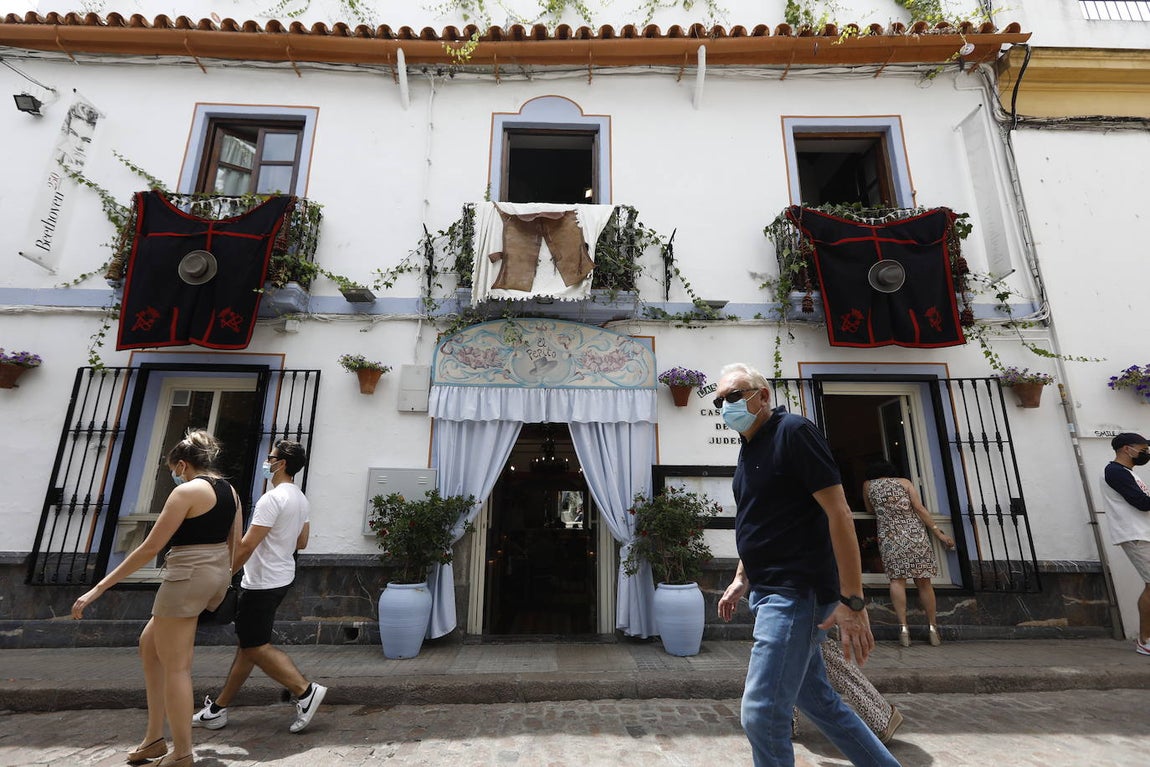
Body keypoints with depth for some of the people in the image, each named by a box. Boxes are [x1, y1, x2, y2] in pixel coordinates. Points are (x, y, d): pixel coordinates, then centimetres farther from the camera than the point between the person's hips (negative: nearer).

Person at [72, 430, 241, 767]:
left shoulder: (187, 491, -15)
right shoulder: (229, 490, 9)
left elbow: (149, 549, -15)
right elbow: (235, 545, 15)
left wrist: (99, 588, -8)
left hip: (187, 576, -9)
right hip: (217, 575, 9)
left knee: (175, 666, 5)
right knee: (150, 642, 24)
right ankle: (154, 738, 30)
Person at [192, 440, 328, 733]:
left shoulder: (273, 498, -21)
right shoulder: (300, 499, 8)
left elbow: (247, 545, -21)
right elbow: (301, 543, 15)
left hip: (262, 584, -10)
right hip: (281, 579, 10)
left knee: (256, 646, 0)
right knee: (248, 643, 17)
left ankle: (306, 691, -1)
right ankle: (217, 709, 29)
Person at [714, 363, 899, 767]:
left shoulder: (792, 431, -13)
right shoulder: (749, 448, 13)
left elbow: (839, 513, -18)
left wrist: (852, 601, -20)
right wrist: (741, 579, 19)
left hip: (795, 593, -9)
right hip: (768, 592, 9)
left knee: (762, 714, -5)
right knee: (816, 698, 20)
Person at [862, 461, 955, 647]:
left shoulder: (868, 485, 14)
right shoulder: (904, 482, 13)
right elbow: (919, 508, 2)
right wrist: (938, 532, 7)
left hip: (889, 536, -1)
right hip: (915, 533, 1)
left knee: (897, 579, -6)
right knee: (923, 581, 6)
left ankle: (903, 627, -14)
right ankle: (933, 628, 10)